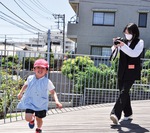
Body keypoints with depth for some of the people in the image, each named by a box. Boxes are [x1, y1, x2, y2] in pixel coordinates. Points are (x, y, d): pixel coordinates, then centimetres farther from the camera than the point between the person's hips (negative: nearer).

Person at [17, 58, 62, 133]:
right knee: (28, 118, -13)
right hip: (30, 102, 1)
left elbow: (53, 92, -7)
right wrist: (20, 93, 22)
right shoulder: (30, 78, -6)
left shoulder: (47, 82, -13)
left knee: (39, 118, 11)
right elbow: (26, 85, 16)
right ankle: (32, 119, 28)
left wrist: (57, 101, -21)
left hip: (41, 104, -1)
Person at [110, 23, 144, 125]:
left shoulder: (140, 42, 0)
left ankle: (116, 114, -25)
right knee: (124, 92, 11)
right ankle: (128, 114, 25)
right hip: (122, 71, 5)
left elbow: (134, 54, -15)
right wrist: (115, 45, -13)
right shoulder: (124, 42, 11)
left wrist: (123, 46, -24)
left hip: (132, 72, -5)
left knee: (124, 92, -16)